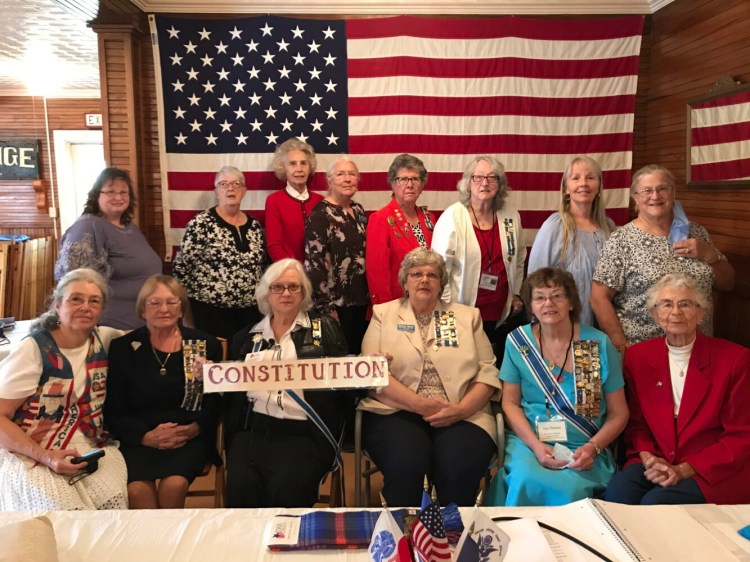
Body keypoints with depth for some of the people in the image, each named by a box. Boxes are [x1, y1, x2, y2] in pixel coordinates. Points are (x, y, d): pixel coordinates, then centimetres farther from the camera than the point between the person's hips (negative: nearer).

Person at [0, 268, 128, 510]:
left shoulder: (103, 339, 5)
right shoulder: (33, 349, -9)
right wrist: (46, 457, -21)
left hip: (91, 450, 4)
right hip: (32, 454, -3)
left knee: (115, 504, -25)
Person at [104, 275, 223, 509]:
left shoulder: (205, 345, 8)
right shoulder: (123, 347, 8)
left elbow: (216, 402, 7)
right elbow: (113, 411, 6)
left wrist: (194, 429, -11)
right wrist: (146, 436, -10)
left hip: (189, 439, 0)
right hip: (138, 440, 0)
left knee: (174, 484, -28)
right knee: (137, 489, -29)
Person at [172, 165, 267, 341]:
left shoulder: (254, 226, 9)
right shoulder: (201, 224, -7)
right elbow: (181, 266, -6)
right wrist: (187, 300, -4)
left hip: (250, 310, 5)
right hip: (212, 310, -5)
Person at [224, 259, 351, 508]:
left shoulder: (325, 328, 11)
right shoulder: (247, 336, 18)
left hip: (305, 433, -2)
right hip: (252, 430, 2)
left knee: (286, 488, -27)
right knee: (241, 488, -24)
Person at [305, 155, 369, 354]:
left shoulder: (359, 211, 11)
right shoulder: (319, 215, -11)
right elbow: (314, 263, -16)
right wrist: (326, 308, -18)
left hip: (362, 302, 7)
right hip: (337, 305, -7)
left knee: (360, 354, 14)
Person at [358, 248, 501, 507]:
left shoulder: (468, 316, 16)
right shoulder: (383, 313, 12)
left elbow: (488, 371, 8)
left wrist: (461, 409, -11)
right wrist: (421, 404, -12)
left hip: (460, 415, 1)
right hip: (397, 412, -1)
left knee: (461, 468, -28)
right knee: (406, 465, -31)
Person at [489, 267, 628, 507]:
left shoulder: (599, 345, 0)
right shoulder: (518, 341, 3)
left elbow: (618, 414, 5)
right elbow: (510, 403, 4)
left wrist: (592, 448, -11)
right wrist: (536, 446, -11)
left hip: (582, 452, 0)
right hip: (528, 441, 1)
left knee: (571, 489, -31)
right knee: (527, 481, -30)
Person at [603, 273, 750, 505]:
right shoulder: (637, 356, 5)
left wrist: (684, 469, -13)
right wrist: (648, 458, -10)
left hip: (714, 471, -3)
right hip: (655, 462, 3)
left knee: (655, 502, -29)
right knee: (617, 492, -27)